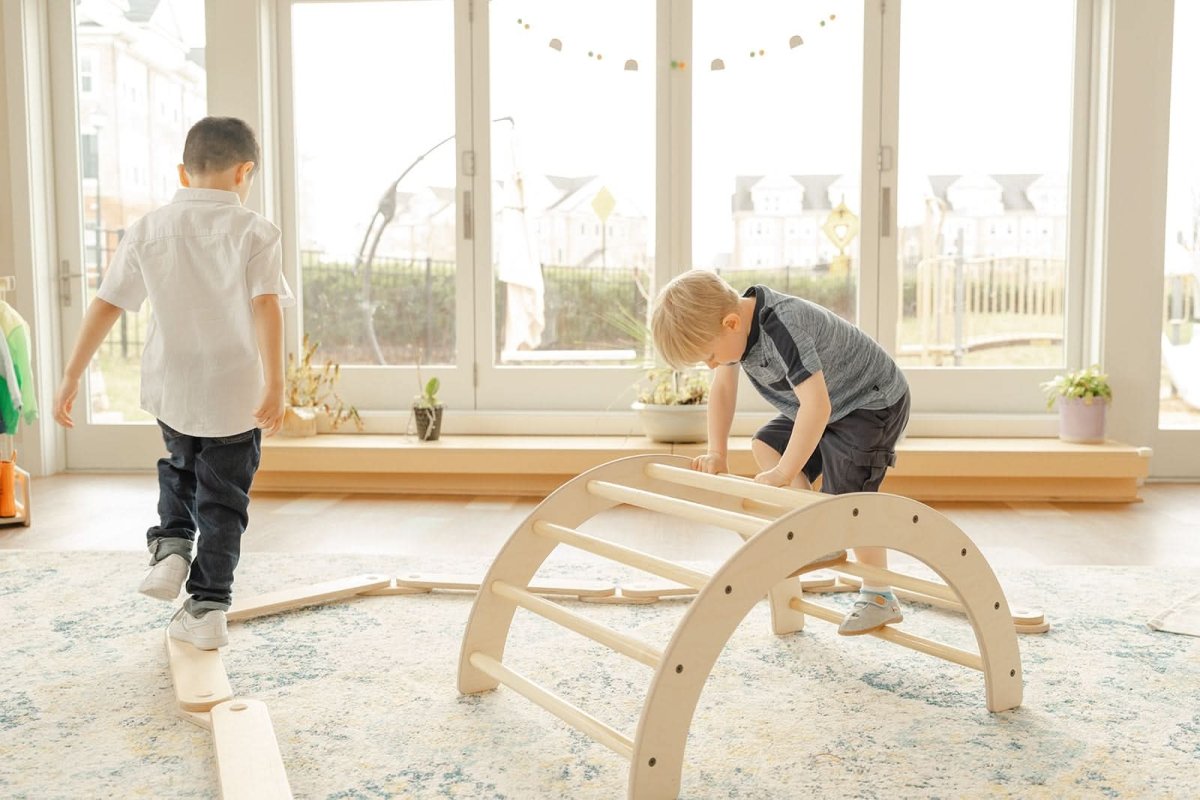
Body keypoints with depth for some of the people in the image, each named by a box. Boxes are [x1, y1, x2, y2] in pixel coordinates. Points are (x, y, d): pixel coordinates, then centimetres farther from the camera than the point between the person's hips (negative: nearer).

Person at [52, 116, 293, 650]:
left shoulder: (149, 229, 1)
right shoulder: (254, 232, -8)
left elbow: (105, 306, 0)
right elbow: (266, 306, -22)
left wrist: (71, 378, 5)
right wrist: (274, 384, -29)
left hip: (170, 389, 3)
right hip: (235, 394, -3)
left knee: (180, 467, 32)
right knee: (222, 500, 10)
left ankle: (170, 545, 12)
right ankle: (207, 608, 11)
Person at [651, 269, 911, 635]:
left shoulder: (782, 327, -37)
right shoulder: (734, 325, -10)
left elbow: (817, 405, -41)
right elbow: (722, 389, 2)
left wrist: (784, 474, -36)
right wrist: (717, 454, -5)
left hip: (873, 402, -9)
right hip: (830, 404, 9)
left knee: (844, 498, -14)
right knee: (766, 445, 5)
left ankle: (879, 598, 3)